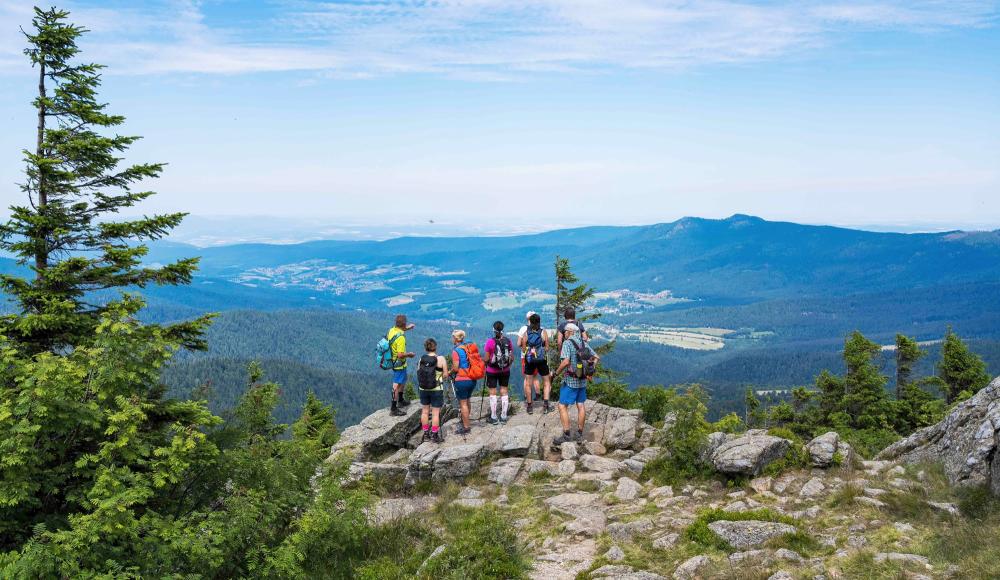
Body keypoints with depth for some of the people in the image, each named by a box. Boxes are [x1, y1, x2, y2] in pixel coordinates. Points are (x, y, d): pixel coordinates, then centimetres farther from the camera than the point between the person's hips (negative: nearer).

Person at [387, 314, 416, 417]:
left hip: (393, 361, 10)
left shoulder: (391, 330, -3)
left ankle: (400, 401, 44)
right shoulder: (400, 337, -30)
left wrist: (406, 328, 23)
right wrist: (409, 354, -13)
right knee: (397, 386, -2)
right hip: (399, 364, -9)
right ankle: (393, 409, 2)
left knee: (403, 381, 28)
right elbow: (400, 355, -30)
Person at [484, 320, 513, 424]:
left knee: (492, 393, 6)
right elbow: (512, 357, 1)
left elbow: (487, 358, -12)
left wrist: (485, 365, 8)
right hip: (505, 370, 3)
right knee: (504, 391, 12)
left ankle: (493, 418, 11)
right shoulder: (508, 341, -5)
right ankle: (504, 417, 18)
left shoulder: (490, 342, -16)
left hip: (492, 371, -3)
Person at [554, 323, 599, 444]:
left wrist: (556, 372, -12)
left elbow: (566, 362, -25)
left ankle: (566, 435, -7)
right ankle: (580, 434, 18)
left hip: (570, 380, -7)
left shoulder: (567, 343, -13)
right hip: (582, 380, 7)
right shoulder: (584, 343, 8)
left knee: (562, 406, -3)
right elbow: (597, 357, 13)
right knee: (581, 406, 12)